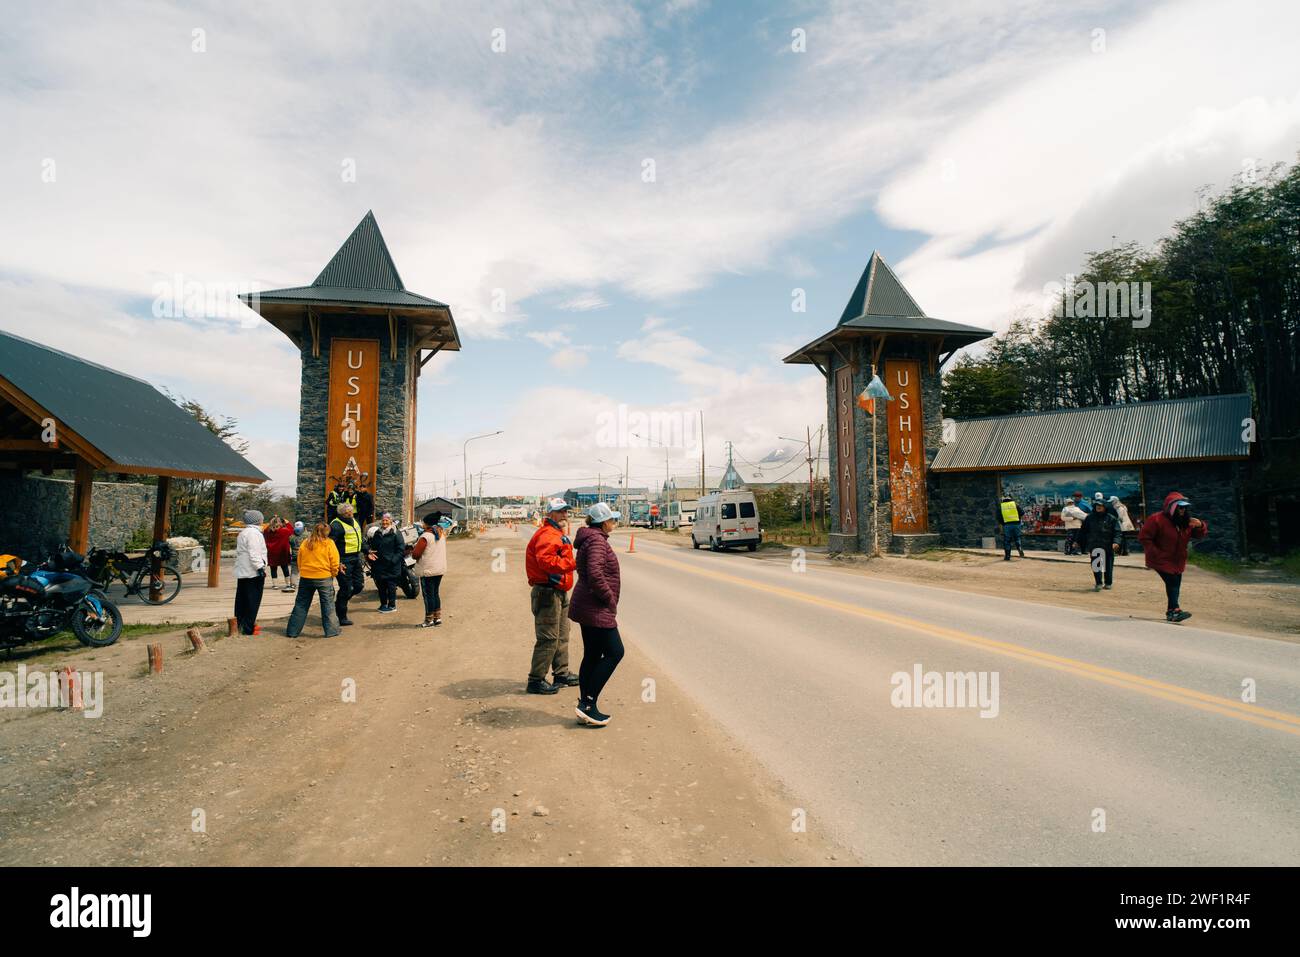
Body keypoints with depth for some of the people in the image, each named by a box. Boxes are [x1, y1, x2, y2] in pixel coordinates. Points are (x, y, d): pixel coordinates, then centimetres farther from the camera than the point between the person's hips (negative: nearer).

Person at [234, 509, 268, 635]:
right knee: (253, 601, -5)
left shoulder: (243, 533, 20)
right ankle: (248, 629, -4)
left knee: (242, 600, 15)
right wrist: (260, 568, -22)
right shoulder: (254, 533, -13)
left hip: (242, 573, 10)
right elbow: (254, 554, -22)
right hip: (253, 573, -10)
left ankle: (240, 625, 22)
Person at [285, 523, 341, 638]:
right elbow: (334, 562, -8)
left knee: (301, 604, 13)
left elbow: (299, 561, 9)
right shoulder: (329, 543, -7)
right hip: (324, 578, -3)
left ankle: (293, 631, 18)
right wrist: (334, 574, 8)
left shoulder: (305, 543, 3)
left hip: (306, 577, 3)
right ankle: (332, 630, 5)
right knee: (328, 604, 4)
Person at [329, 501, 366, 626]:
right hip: (344, 561, -8)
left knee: (359, 586, 10)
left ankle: (340, 603, 30)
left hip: (356, 558, 9)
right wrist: (337, 563, -25)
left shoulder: (355, 522, 13)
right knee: (346, 588, -3)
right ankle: (341, 617, 10)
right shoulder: (336, 525, -15)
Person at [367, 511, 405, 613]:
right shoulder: (376, 532, 13)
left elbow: (401, 549, -9)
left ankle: (392, 605, 10)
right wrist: (368, 551, -3)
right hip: (379, 564, 6)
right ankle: (383, 604, 25)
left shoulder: (396, 533, -5)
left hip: (391, 566, -6)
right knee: (380, 585, 12)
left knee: (391, 585, 0)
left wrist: (393, 560, -18)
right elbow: (368, 543, 19)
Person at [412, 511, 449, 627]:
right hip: (440, 568, 7)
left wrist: (413, 551, 4)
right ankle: (438, 618, 19)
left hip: (427, 570, -7)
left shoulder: (425, 537, -18)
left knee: (428, 595, 2)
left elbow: (415, 554, -17)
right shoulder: (442, 534, 5)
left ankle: (429, 620, 8)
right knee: (435, 593, 16)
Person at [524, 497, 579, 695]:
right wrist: (574, 563, -33)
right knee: (548, 638, -7)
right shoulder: (547, 534, -18)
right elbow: (546, 561, -33)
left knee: (562, 636, 20)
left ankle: (562, 674, 33)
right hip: (548, 593, -11)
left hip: (559, 592, 11)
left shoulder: (559, 534, 18)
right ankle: (536, 680, 2)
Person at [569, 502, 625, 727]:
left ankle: (585, 707, 18)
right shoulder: (597, 540, -16)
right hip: (595, 608, -10)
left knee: (592, 655, 13)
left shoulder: (592, 538, 16)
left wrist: (609, 603, 18)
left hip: (587, 606, 10)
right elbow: (595, 574, -28)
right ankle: (587, 703, -3)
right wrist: (611, 601, -17)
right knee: (614, 652, -4)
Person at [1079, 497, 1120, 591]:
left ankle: (1108, 583, 24)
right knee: (1096, 563, -10)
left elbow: (1117, 532, -3)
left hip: (1108, 546, -1)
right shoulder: (1090, 518, 11)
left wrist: (1116, 542, -19)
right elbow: (1083, 531, 14)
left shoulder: (1111, 518, 4)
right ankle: (1098, 583, -9)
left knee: (1108, 565, 9)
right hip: (1094, 546, 1)